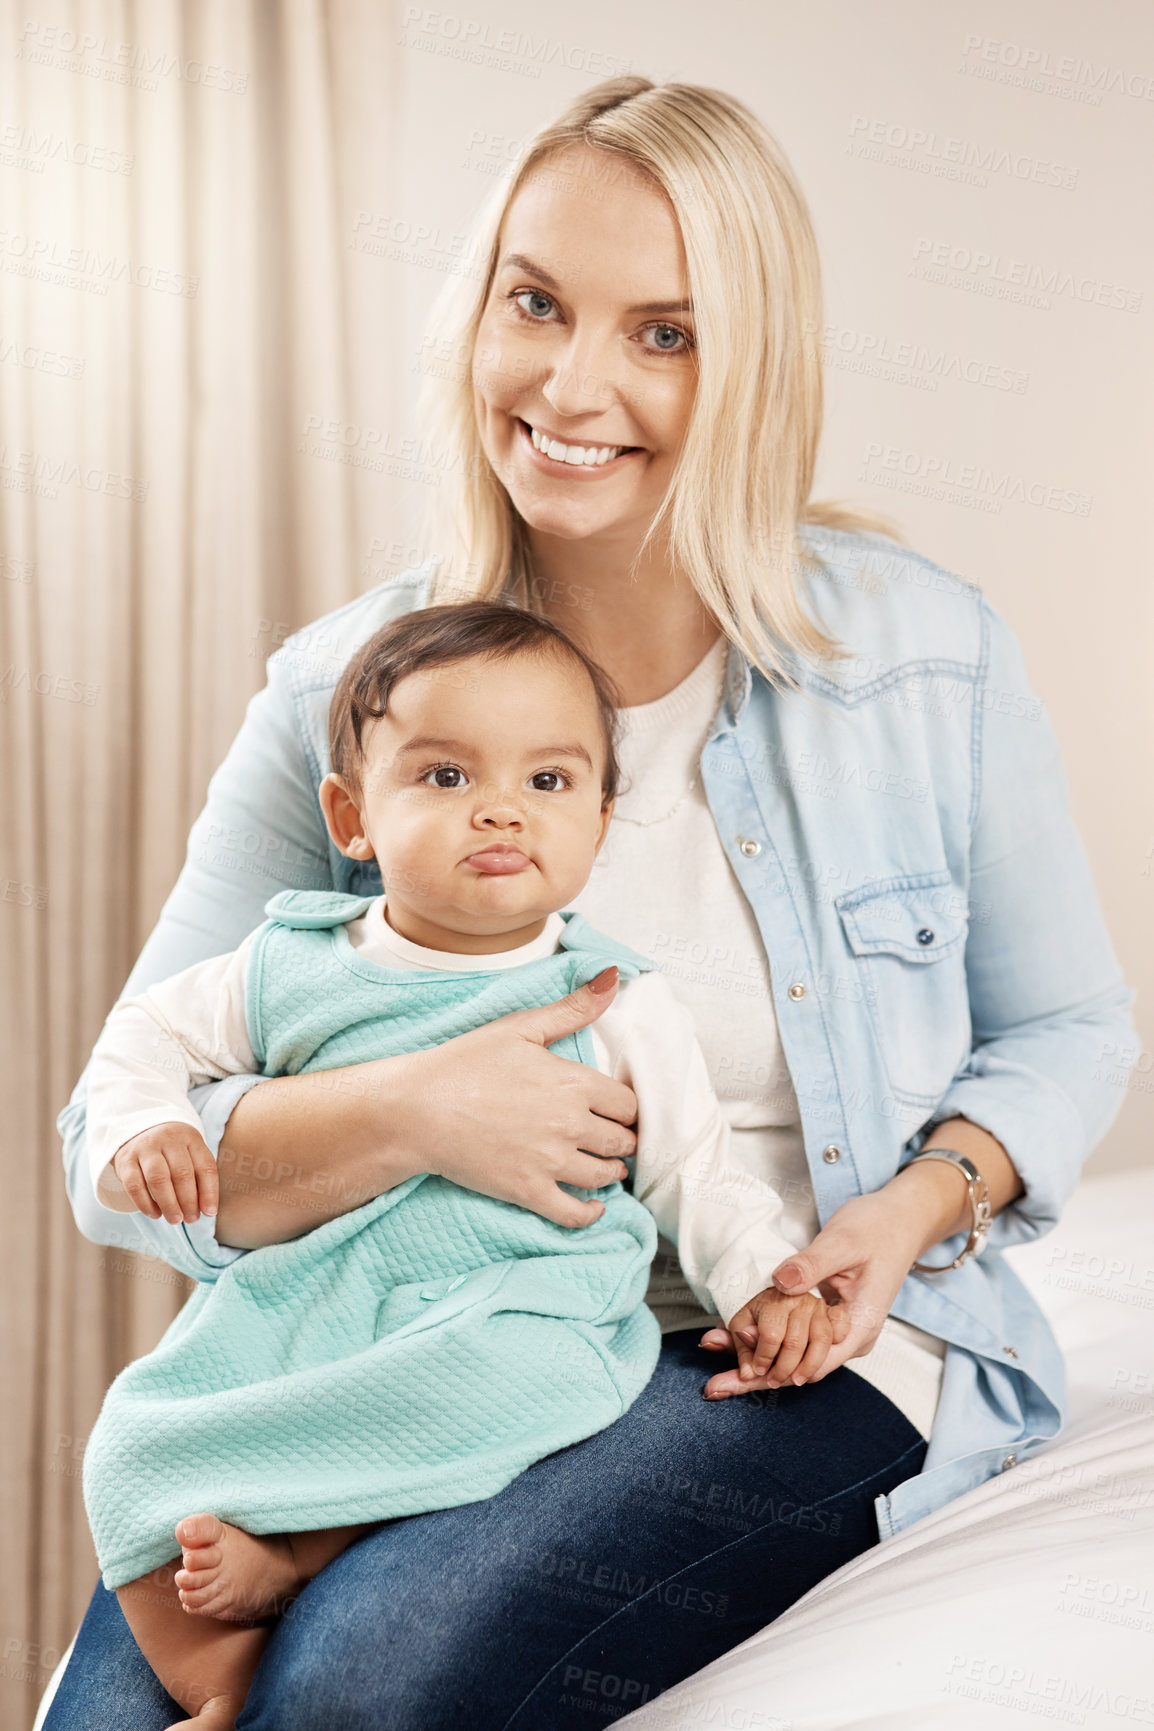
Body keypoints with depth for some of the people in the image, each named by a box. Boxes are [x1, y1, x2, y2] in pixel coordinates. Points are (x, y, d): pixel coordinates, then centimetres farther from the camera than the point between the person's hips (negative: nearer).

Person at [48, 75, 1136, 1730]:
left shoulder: (934, 655, -3)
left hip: (810, 1347, -1)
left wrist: (922, 1204, -11)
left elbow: (1065, 1026, 9)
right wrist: (404, 1116, -23)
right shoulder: (340, 698, -2)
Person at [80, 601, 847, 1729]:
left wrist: (766, 1285, -6)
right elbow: (150, 1033, 21)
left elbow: (692, 1169, 9)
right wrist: (143, 1132, 1)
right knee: (131, 1443, -18)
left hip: (516, 1310, -2)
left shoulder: (617, 1003, 4)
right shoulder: (292, 966, 8)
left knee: (504, 1382, -37)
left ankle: (287, 1552, -22)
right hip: (297, 1302, 3)